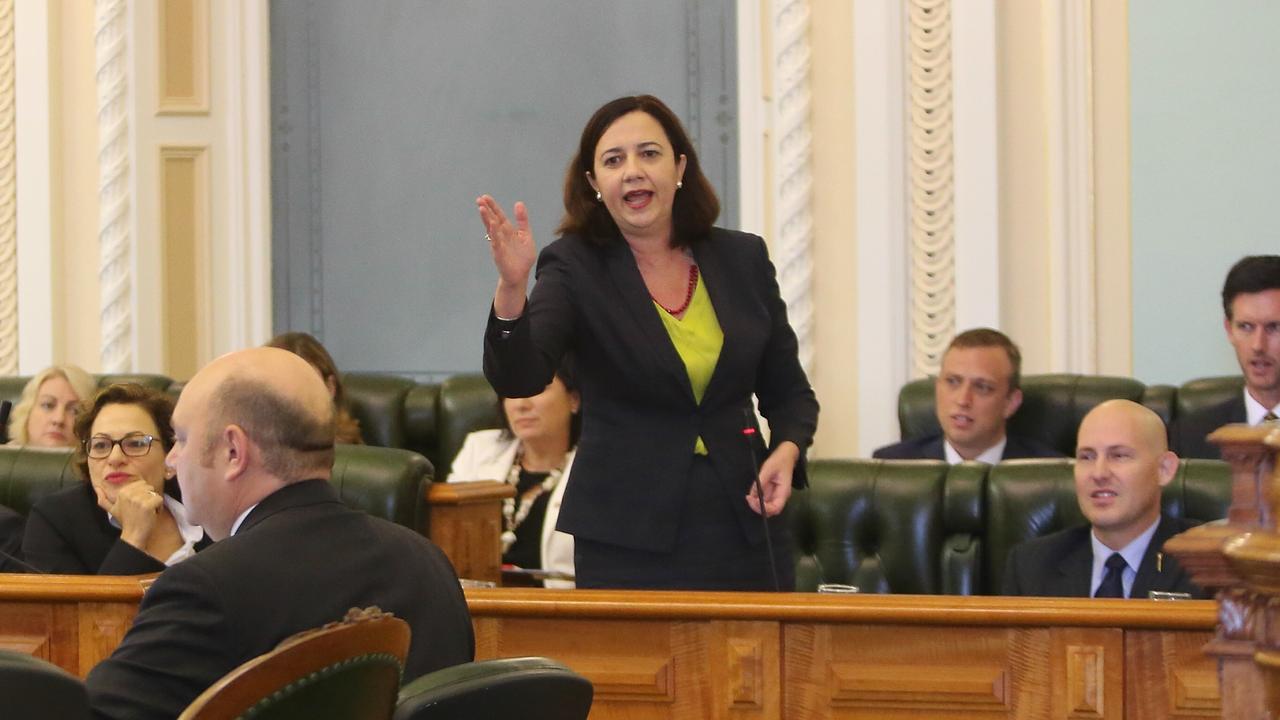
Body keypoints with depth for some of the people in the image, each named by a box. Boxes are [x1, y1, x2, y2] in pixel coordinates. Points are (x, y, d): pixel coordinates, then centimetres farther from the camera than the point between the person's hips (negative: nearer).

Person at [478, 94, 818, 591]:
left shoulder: (743, 259, 6)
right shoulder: (574, 267, -3)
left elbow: (789, 391, 15)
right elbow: (517, 379, -20)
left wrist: (788, 449, -6)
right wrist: (512, 287, -37)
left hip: (743, 533, 3)